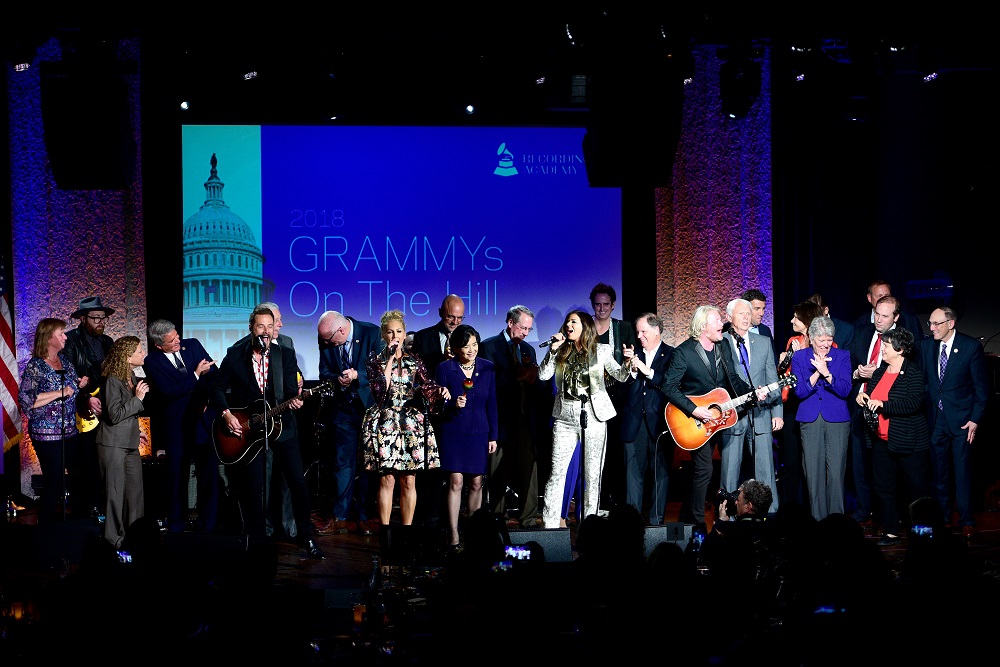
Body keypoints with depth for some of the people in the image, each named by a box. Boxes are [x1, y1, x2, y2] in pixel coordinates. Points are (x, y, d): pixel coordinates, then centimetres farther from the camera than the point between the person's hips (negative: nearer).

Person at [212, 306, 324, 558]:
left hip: (280, 425, 1)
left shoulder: (286, 355, 2)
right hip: (245, 428, 0)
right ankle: (258, 542, 15)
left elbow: (291, 390, -5)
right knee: (253, 488, 2)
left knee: (298, 483, -3)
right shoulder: (234, 355, 1)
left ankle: (306, 537, 11)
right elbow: (218, 388, 4)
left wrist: (293, 401, -27)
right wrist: (226, 414, -10)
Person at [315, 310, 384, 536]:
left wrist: (357, 375, -23)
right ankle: (339, 517, 9)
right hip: (343, 409, 3)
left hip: (369, 407, -3)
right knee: (342, 464, 3)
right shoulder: (326, 341, -2)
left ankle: (365, 517, 12)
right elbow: (324, 373, 5)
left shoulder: (372, 334, -12)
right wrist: (337, 379, -16)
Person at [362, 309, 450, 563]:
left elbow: (427, 386, -2)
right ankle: (385, 535, -1)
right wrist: (390, 359, -11)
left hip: (412, 424, 2)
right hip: (385, 423, -2)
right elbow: (380, 389, -10)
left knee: (409, 480, 1)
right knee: (387, 479, -5)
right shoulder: (375, 359, 5)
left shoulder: (415, 360, 11)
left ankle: (407, 533, 6)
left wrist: (440, 390, -24)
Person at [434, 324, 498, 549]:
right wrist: (454, 406, -23)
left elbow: (492, 404, 8)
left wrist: (493, 436, 5)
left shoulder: (487, 368, 5)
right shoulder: (445, 368, -4)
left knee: (476, 483, 5)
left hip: (479, 432, 3)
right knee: (456, 482, -7)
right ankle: (453, 535, -4)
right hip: (453, 432, -3)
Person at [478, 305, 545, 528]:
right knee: (499, 473, 1)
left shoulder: (528, 350, 19)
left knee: (528, 468, 1)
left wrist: (534, 379, -7)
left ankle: (528, 517, 6)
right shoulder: (489, 346, -1)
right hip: (502, 418, -5)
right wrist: (517, 377, -20)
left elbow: (539, 385, 15)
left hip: (525, 418, 5)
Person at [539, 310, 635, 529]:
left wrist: (628, 363, -19)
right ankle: (549, 524, 3)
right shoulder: (562, 351, 9)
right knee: (557, 472, -1)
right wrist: (553, 349, -8)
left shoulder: (601, 350, 4)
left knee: (593, 474, 3)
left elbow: (620, 376, 1)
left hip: (593, 415, -2)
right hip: (565, 417, 2)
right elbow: (543, 375, 0)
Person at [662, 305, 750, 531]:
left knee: (700, 469, 10)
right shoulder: (684, 352, -13)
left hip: (716, 418, 6)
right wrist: (694, 410, -23)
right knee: (704, 469, -13)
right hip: (693, 420, -6)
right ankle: (697, 523, -3)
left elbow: (732, 380, 14)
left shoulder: (725, 349, 6)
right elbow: (669, 387, -17)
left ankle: (687, 516, 24)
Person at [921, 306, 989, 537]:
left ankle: (966, 520, 11)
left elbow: (982, 386, -6)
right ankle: (942, 516, 22)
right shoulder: (927, 346, 3)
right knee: (938, 472, 9)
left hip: (961, 420, -4)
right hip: (935, 420, 4)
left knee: (962, 471, 0)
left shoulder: (971, 346, -9)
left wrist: (975, 419, -9)